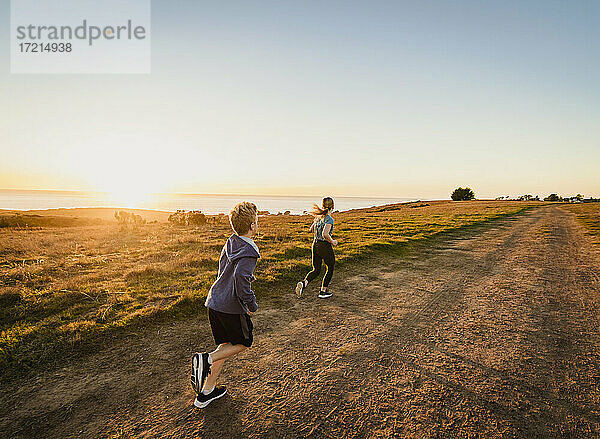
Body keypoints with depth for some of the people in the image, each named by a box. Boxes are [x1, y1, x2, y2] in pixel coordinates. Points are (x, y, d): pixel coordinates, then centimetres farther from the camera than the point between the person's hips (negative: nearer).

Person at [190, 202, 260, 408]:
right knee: (243, 343, 15)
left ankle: (206, 392, 26)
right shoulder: (249, 252, -20)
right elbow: (241, 278, -32)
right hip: (232, 308, -8)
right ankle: (206, 359, -3)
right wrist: (252, 305, -19)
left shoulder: (230, 243, 6)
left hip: (214, 301, 8)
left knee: (224, 344, 20)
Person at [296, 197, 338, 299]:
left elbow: (311, 229, 17)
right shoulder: (329, 219, -17)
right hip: (325, 246, -6)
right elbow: (325, 234, -29)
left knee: (316, 270, 13)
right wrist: (332, 241, -13)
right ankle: (323, 291, 23)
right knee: (330, 269, 17)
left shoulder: (318, 217, 5)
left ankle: (303, 283, -13)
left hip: (315, 245, 6)